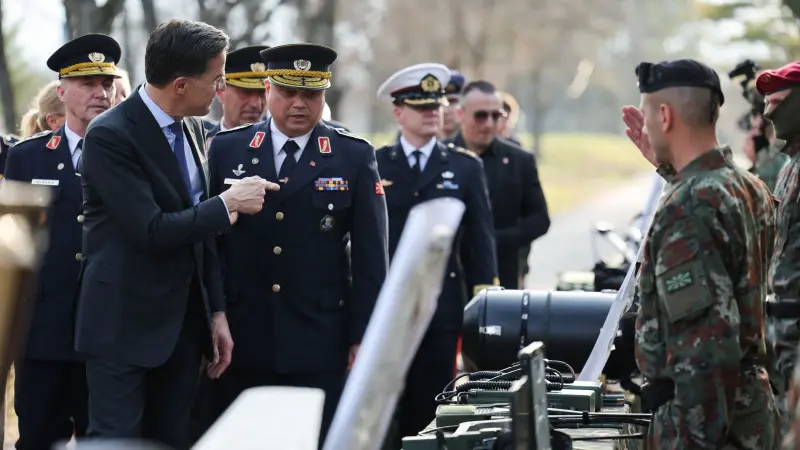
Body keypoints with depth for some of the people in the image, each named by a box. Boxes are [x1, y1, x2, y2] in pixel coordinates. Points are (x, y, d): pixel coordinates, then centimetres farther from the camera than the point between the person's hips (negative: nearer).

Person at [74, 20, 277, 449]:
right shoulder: (110, 135, -16)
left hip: (184, 324, 7)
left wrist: (216, 312, 11)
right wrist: (228, 203, -14)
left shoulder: (191, 129, 9)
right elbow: (151, 231, -22)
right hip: (125, 326, -7)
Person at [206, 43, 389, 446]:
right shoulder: (225, 150, 6)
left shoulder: (355, 157, 4)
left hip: (320, 344, -1)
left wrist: (364, 336, -3)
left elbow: (371, 255, 2)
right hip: (241, 341, 1)